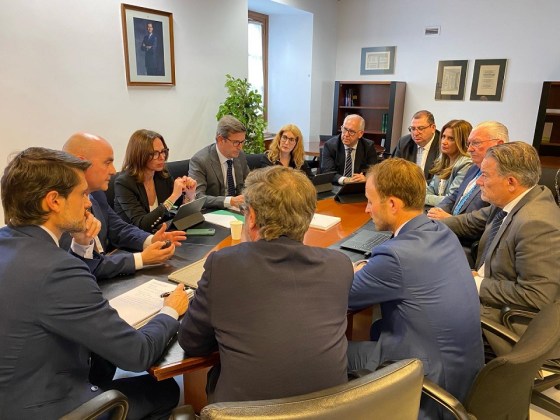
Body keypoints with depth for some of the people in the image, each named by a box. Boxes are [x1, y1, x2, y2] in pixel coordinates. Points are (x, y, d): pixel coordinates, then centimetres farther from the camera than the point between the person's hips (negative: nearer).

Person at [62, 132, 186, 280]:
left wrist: (151, 240, -8)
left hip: (103, 280, 7)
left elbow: (119, 229, 9)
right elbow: (86, 266, -24)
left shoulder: (95, 192, 1)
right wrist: (142, 259, -20)